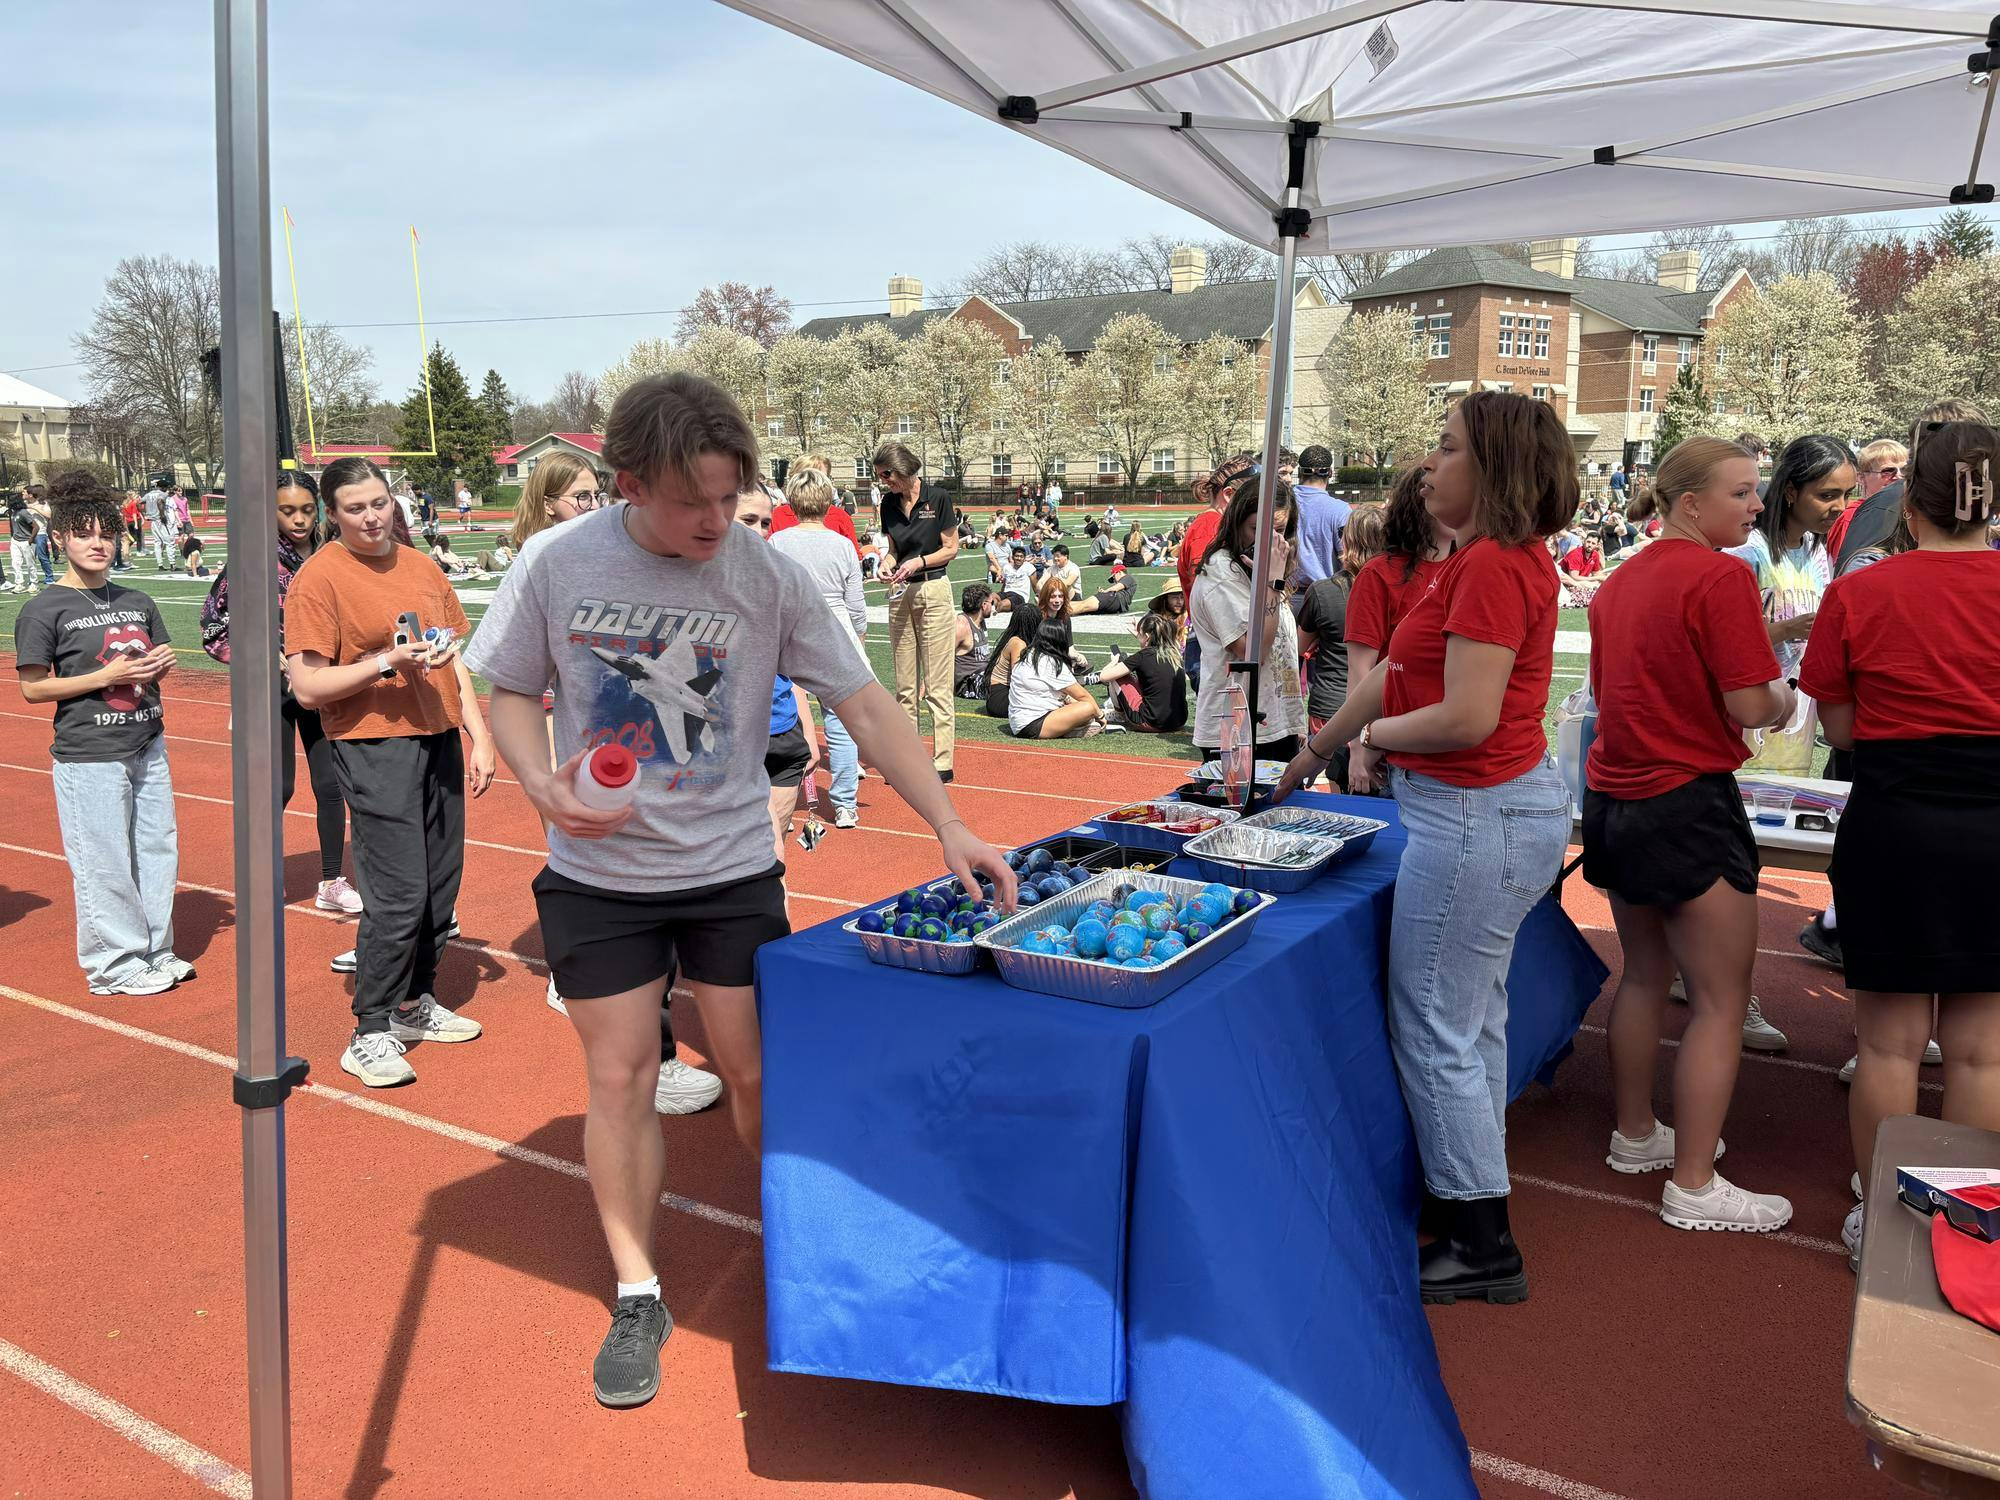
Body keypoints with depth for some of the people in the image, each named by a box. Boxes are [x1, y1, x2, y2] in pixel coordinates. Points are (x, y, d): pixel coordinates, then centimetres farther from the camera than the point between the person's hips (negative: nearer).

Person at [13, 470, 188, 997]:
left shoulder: (137, 602, 11)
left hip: (148, 744, 6)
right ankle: (115, 965, 13)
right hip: (89, 755, -6)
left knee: (159, 850, 11)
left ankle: (155, 951, 26)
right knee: (104, 863, -1)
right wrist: (109, 676, -17)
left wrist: (161, 663, -2)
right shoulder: (43, 610, -6)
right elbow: (33, 688, -8)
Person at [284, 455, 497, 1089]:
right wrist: (387, 662, -21)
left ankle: (415, 1003, 30)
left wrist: (480, 737, 10)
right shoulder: (319, 578, -8)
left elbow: (455, 658, 17)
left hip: (440, 741, 7)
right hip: (375, 750, -7)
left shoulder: (422, 566, 12)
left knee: (440, 888, 12)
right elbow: (308, 688, -11)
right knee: (398, 896, -8)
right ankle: (370, 1035, 6)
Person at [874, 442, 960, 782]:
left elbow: (951, 548, -4)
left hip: (934, 591, -5)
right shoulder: (888, 503, 6)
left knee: (936, 683, -4)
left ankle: (942, 763, 0)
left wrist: (918, 562, -16)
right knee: (904, 683, 8)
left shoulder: (937, 498, -9)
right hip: (900, 593, 6)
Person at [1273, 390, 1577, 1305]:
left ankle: (1483, 1249, 14)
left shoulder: (1492, 566, -19)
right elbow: (1394, 674, 18)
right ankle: (1473, 1197, 35)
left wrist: (1376, 734, -7)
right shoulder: (1499, 559, 13)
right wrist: (1313, 756, 24)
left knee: (1437, 1032, 0)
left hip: (1476, 815, -11)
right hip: (1510, 804, 11)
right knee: (1473, 1021, 20)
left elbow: (1466, 717, -26)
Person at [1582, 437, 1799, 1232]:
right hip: (1688, 802, -9)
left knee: (1645, 974, 21)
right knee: (1721, 1000, 1)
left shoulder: (1620, 579, 10)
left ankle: (1635, 1135, 33)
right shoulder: (1721, 577, -16)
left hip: (1614, 798, 9)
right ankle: (1693, 1184, 6)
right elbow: (1749, 707, -17)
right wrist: (1784, 700, 2)